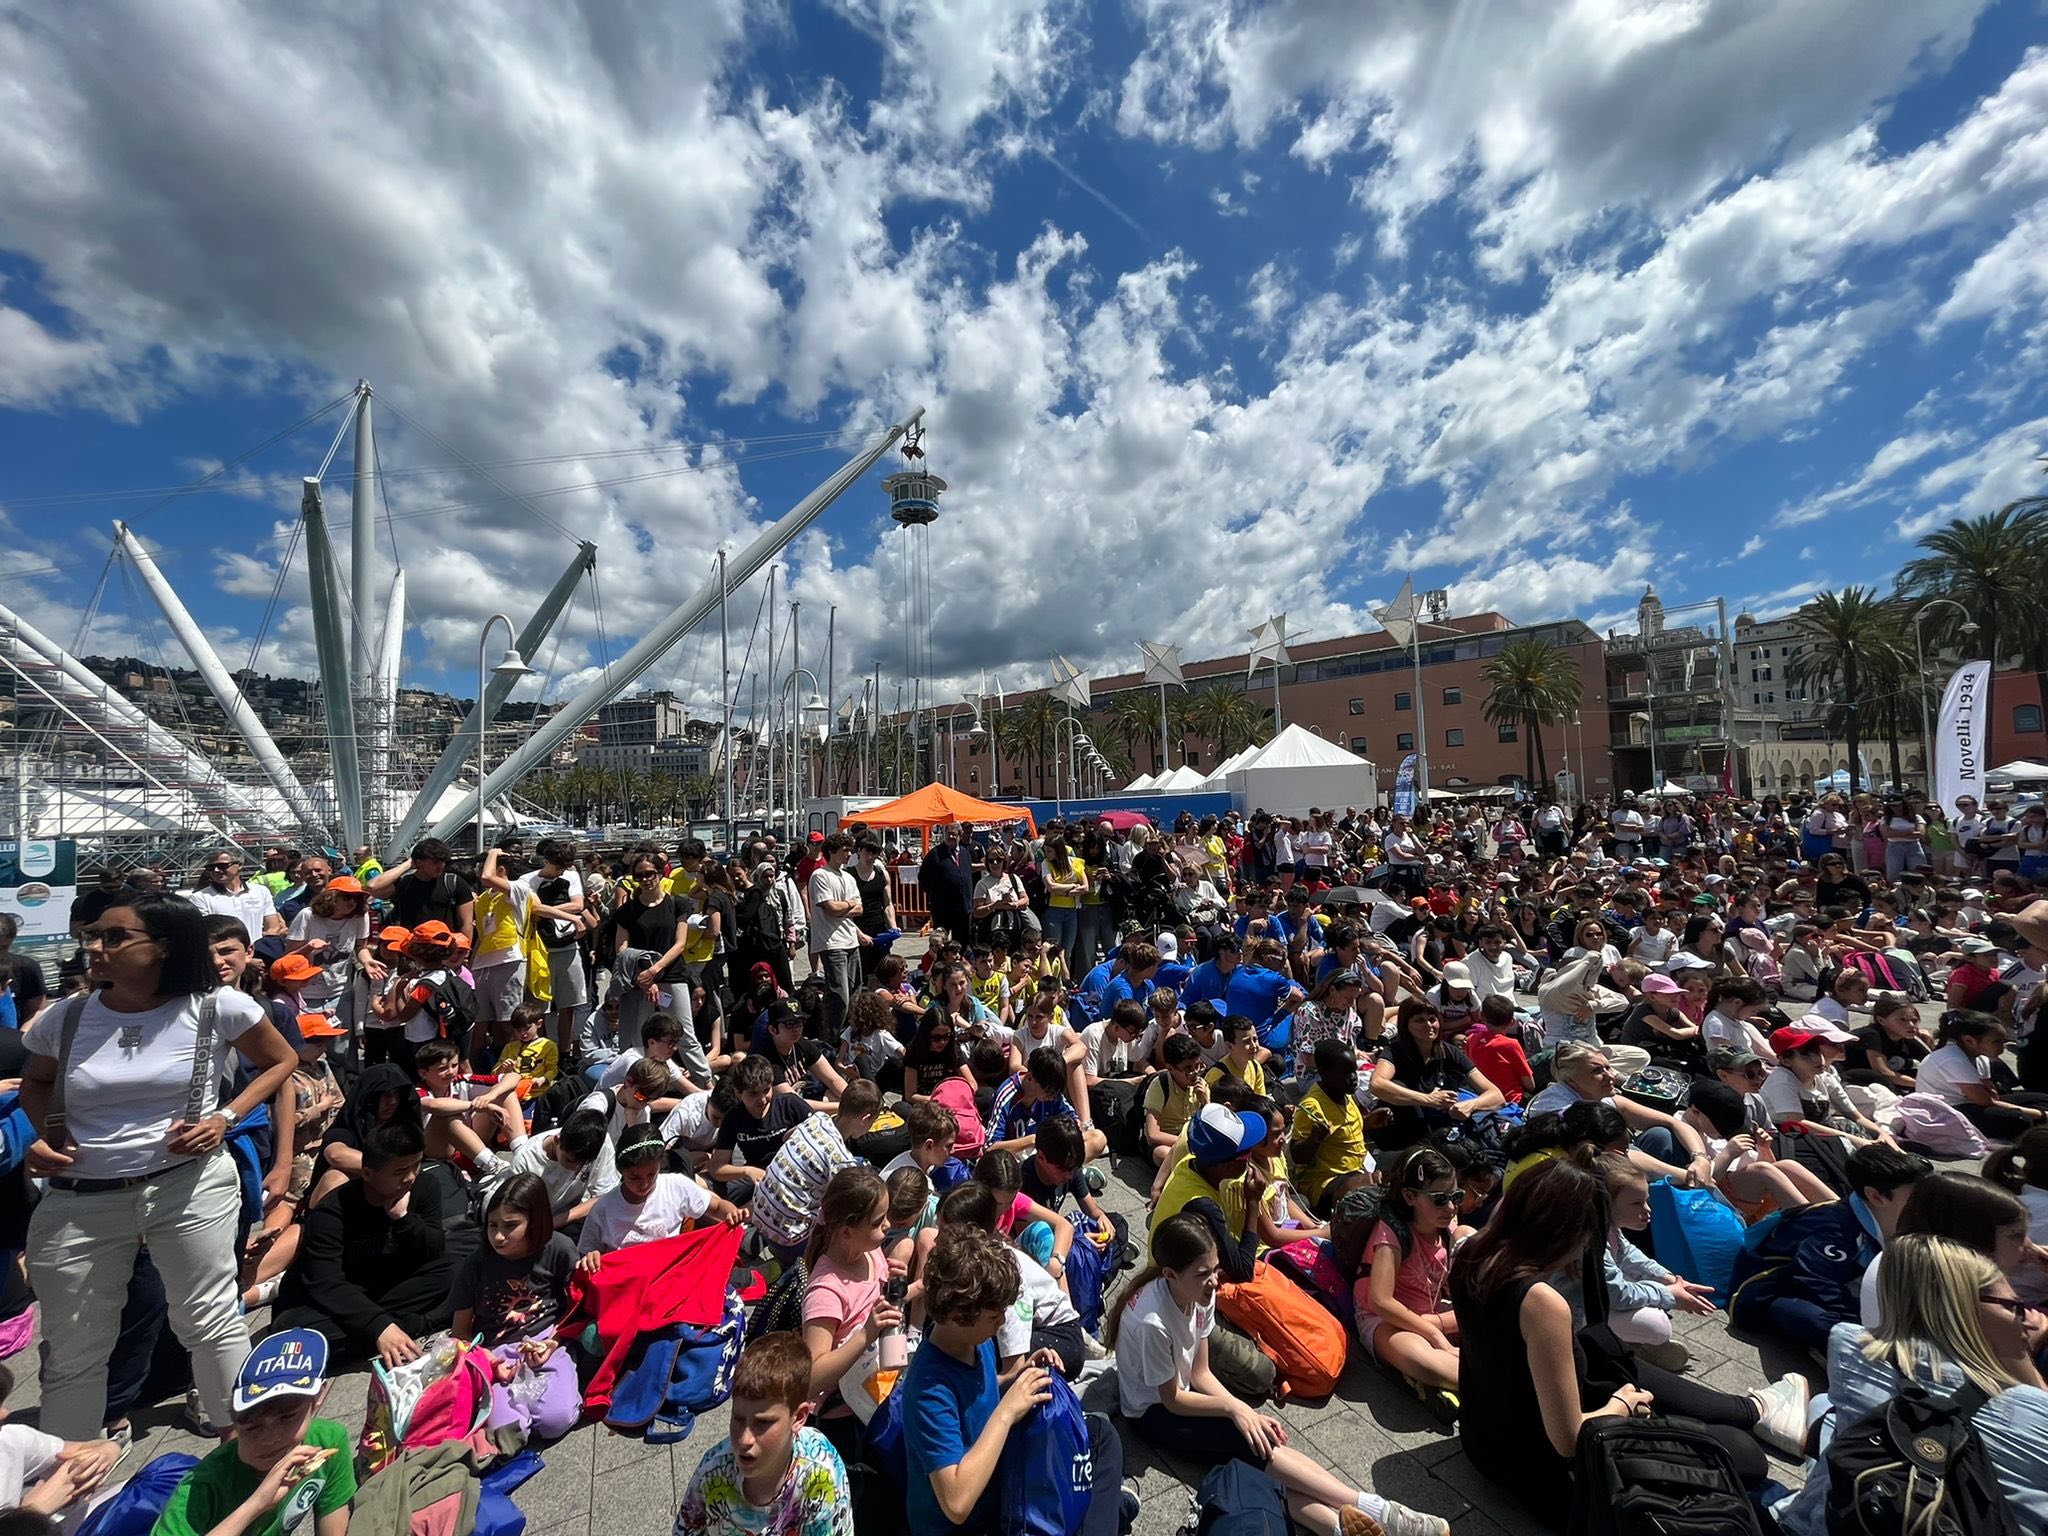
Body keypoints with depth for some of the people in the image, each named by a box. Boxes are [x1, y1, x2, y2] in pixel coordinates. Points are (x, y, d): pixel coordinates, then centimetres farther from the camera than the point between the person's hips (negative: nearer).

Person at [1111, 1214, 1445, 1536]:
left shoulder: (1199, 1294, -12)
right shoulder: (1153, 1322, -34)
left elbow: (1200, 1374, -3)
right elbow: (1172, 1400, -20)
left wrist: (1244, 1411, -15)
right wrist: (1233, 1407, -19)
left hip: (1183, 1391, 7)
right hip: (1152, 1411, -7)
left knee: (1262, 1444, -20)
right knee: (1254, 1444, -22)